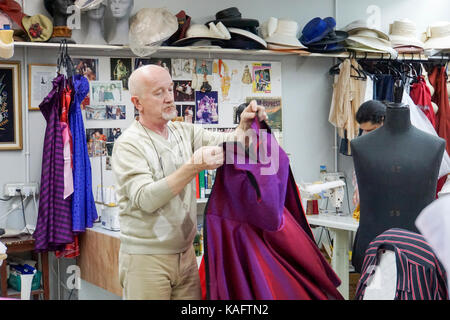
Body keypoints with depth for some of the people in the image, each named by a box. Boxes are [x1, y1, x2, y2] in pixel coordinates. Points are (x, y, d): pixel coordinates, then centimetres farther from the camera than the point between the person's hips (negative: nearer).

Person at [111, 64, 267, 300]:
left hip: (185, 253, 6)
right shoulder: (128, 144, -10)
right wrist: (193, 167, -30)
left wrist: (244, 127, -20)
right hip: (145, 258, -5)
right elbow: (146, 199, -23)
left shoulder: (185, 132, 10)